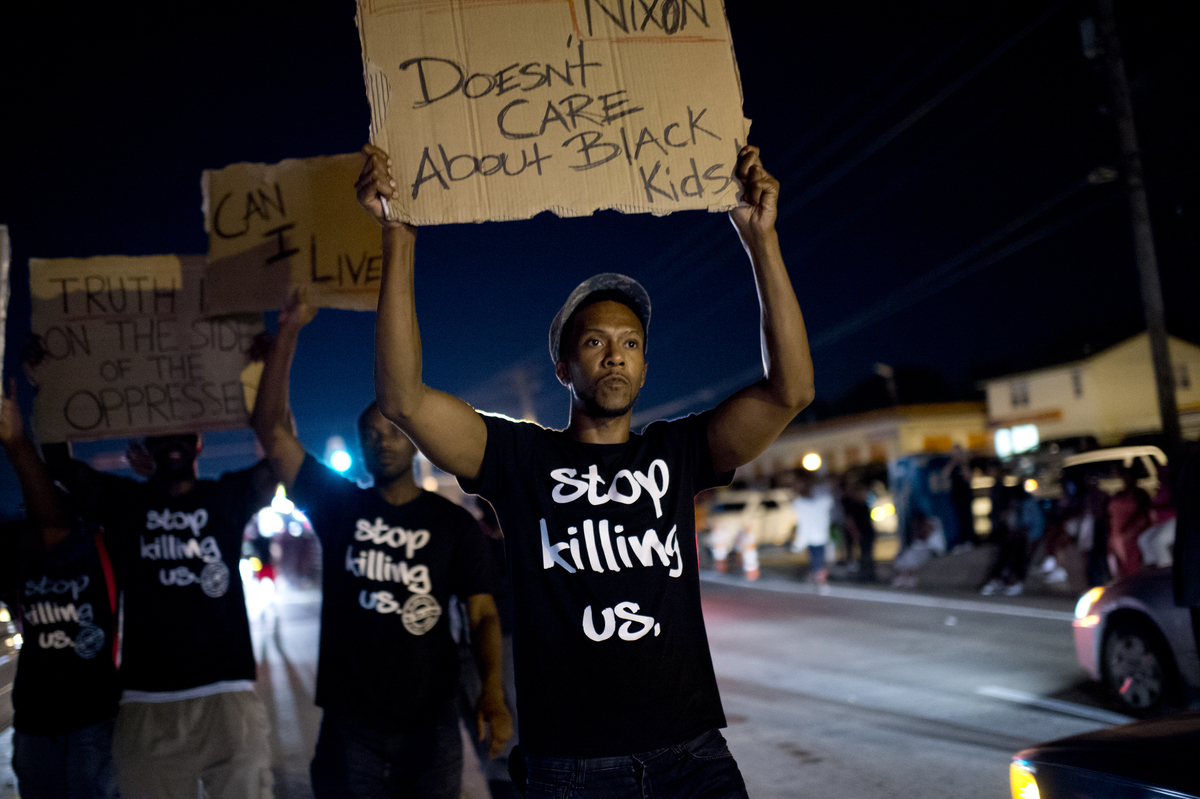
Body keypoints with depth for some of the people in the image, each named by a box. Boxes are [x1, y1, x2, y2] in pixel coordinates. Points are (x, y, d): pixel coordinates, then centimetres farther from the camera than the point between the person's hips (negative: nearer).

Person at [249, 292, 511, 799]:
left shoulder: (454, 523, 1)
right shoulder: (337, 505, 3)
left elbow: (483, 614, -3)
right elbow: (271, 430, -4)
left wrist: (493, 690, -20)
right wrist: (288, 332, -10)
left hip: (430, 723, 0)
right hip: (348, 724, 1)